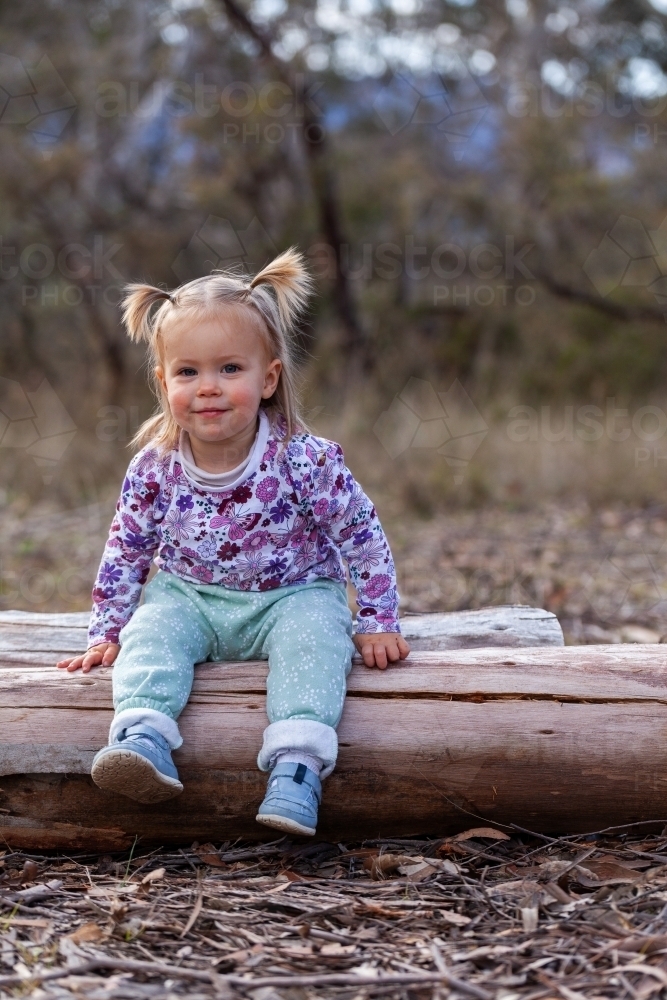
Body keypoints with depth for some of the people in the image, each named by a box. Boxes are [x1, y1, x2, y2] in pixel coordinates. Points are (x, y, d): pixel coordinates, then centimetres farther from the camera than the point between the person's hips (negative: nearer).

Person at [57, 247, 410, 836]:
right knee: (151, 630, -25)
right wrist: (106, 634, 3)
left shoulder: (306, 461, -19)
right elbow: (125, 550, 3)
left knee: (312, 637, -31)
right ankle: (143, 739, -40)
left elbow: (363, 538, -10)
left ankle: (297, 766, -43)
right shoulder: (154, 468, -11)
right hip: (189, 595, 3)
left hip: (292, 595, -2)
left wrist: (378, 624, -9)